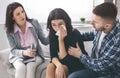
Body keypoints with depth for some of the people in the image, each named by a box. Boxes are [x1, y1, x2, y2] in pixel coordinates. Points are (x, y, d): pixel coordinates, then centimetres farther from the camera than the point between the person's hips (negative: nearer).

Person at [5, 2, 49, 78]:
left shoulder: (34, 23, -9)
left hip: (35, 55, 0)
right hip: (18, 56, 0)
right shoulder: (10, 31, -9)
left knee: (30, 67, -32)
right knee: (21, 68, -32)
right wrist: (24, 52, -29)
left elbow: (44, 41, -6)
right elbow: (13, 50, -8)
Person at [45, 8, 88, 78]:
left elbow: (64, 59, -26)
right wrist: (59, 65, -34)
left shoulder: (75, 34, -26)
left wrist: (61, 39, -35)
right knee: (50, 67, -25)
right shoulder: (53, 34, -10)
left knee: (57, 71, -29)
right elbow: (53, 56, -13)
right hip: (65, 62, 5)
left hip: (78, 64, -4)